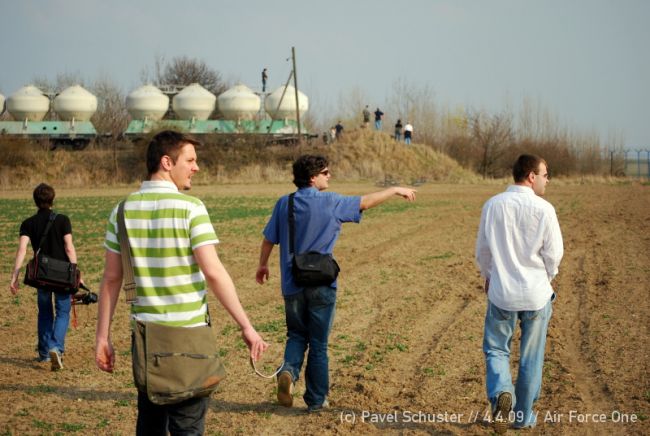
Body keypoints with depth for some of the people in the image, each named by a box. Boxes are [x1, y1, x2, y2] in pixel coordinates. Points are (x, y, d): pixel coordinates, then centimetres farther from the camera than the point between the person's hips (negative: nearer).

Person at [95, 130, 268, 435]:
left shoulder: (123, 211, 3)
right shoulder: (190, 208, -11)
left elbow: (111, 278, 4)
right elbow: (213, 272, -17)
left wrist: (103, 336, 9)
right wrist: (246, 327, -13)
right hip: (189, 331, -5)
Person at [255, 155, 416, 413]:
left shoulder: (284, 204, -1)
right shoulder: (330, 202, -10)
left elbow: (269, 239, 5)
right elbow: (366, 202, -2)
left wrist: (263, 265, 23)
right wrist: (395, 190, 12)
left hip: (292, 284, 3)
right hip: (321, 285, -3)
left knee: (296, 335, 19)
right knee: (318, 343, 8)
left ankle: (289, 370, -10)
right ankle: (316, 400, 15)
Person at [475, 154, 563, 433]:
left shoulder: (492, 206, -4)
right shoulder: (543, 209, -13)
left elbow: (482, 250, 5)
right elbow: (554, 253, -8)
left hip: (501, 292, 1)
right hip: (536, 294, -1)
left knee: (496, 348, 14)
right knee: (531, 358, 12)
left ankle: (501, 393, -13)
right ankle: (523, 416, 22)